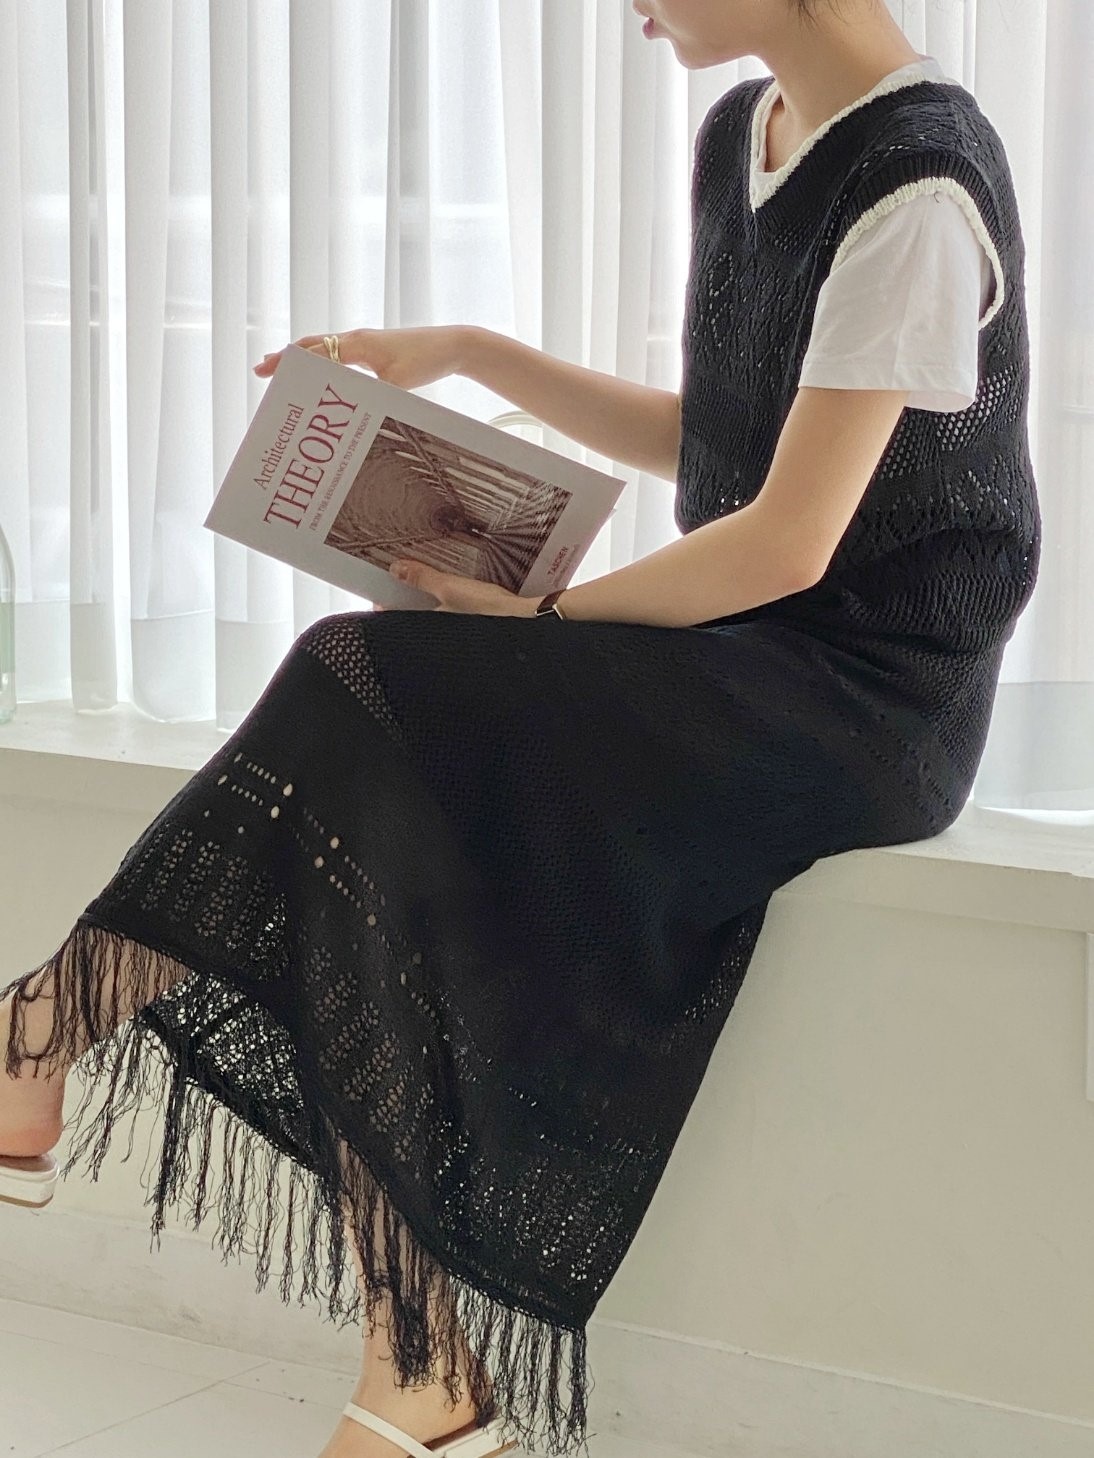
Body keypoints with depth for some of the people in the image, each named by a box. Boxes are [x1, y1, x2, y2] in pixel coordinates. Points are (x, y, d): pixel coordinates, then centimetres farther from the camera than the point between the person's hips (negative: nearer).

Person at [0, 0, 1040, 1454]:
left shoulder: (917, 190, -16)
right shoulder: (741, 135, 13)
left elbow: (788, 541, -18)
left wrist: (543, 617, -9)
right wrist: (459, 352, 16)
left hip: (865, 698, -8)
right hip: (738, 665, 8)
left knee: (364, 703, -22)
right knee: (375, 799, -15)